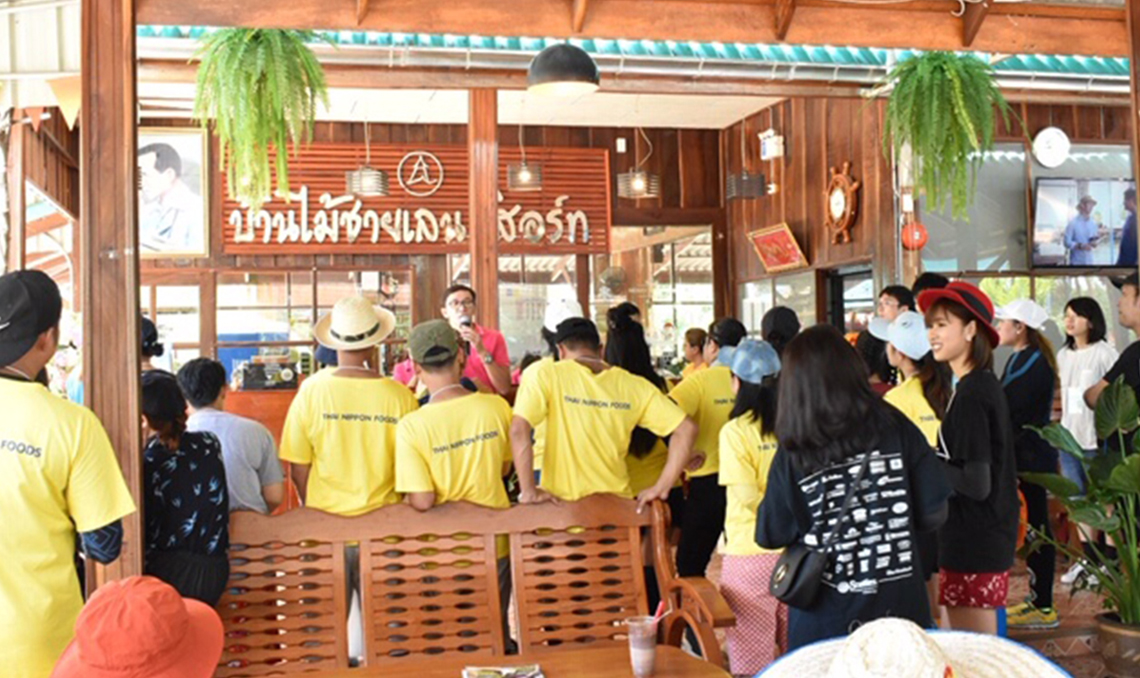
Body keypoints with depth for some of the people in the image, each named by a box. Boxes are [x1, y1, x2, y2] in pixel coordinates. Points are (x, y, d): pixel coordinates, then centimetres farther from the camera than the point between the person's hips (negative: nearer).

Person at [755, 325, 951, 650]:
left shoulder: (792, 456, -13)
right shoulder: (896, 428, -9)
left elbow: (770, 536, -3)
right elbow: (934, 512, -4)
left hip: (825, 622, -1)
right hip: (900, 609, 2)